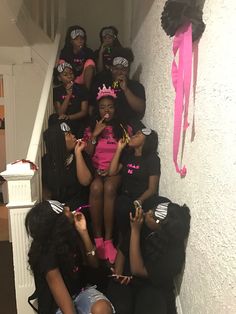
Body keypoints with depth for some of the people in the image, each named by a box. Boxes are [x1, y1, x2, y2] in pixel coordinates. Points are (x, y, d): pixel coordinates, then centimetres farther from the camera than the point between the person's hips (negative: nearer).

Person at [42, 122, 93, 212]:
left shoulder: (81, 155, -3)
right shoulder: (46, 160, 2)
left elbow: (85, 181, -18)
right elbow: (44, 187, 10)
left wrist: (78, 152, -17)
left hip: (77, 204, -1)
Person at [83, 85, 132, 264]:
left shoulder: (124, 128, 9)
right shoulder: (91, 128, 12)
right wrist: (95, 134, -8)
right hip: (96, 170, 1)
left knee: (109, 188, -36)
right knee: (96, 187, -35)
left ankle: (108, 239, -29)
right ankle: (97, 237, -25)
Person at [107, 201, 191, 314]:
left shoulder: (175, 252, -25)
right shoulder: (144, 225, -12)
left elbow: (137, 270, -27)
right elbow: (122, 250, 2)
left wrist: (135, 230, -29)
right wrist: (118, 273, -15)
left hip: (153, 287, -3)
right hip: (126, 279, 3)